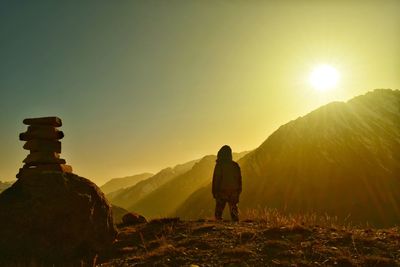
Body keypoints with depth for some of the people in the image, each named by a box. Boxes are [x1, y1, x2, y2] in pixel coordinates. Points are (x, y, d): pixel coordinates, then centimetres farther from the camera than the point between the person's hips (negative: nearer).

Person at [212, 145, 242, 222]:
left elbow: (215, 179, -10)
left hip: (222, 192, -3)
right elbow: (239, 179, 8)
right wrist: (238, 192, 16)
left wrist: (214, 192, -2)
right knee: (234, 211, 11)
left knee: (219, 211, 7)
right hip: (234, 192, 4)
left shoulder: (219, 165, -10)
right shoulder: (235, 165, 3)